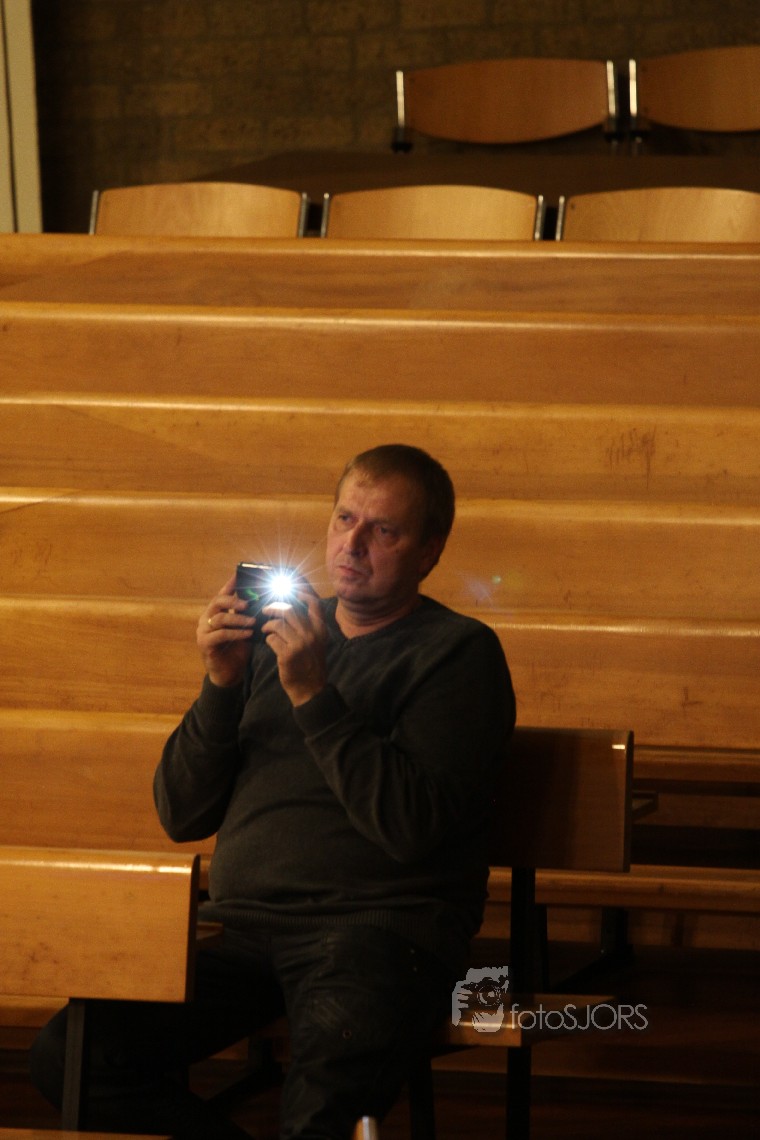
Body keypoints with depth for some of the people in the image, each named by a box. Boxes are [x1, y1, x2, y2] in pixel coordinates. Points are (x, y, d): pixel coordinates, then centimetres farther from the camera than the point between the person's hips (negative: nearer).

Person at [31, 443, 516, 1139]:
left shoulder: (459, 652, 3)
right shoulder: (271, 637, 19)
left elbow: (411, 827, -13)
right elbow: (183, 816, 15)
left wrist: (313, 694, -14)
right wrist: (221, 685, 0)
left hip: (380, 925, -6)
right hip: (242, 922, 6)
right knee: (68, 1056, -16)